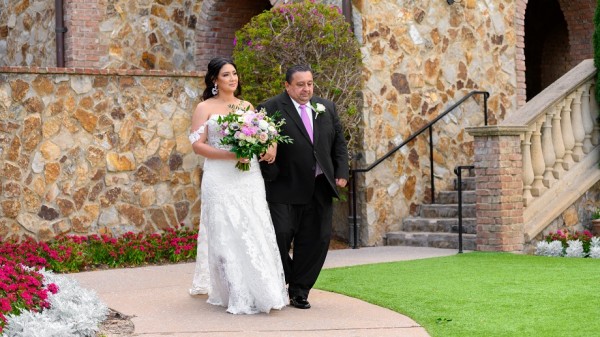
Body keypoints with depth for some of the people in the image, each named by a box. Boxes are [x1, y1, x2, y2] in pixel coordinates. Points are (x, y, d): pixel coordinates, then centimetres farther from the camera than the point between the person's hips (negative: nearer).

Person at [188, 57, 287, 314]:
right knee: (226, 235, -7)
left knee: (256, 232, -2)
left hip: (250, 178, 4)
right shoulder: (205, 108, 3)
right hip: (221, 179, -4)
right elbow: (197, 144, -4)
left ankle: (261, 291, 4)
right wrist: (229, 154, -16)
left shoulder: (247, 106, 16)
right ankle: (237, 296, -2)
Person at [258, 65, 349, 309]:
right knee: (280, 237, -3)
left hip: (320, 189, 5)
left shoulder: (326, 108, 13)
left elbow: (339, 142, 16)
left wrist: (341, 172, 6)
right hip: (285, 189, -4)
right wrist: (271, 175, -12)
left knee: (316, 240, 4)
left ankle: (299, 291, 16)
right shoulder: (270, 109, -5)